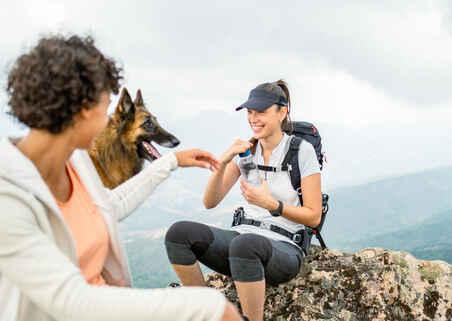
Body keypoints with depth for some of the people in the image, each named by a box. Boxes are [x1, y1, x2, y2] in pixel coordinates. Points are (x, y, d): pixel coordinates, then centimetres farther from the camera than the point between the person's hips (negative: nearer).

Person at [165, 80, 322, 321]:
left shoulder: (301, 150, -4)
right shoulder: (246, 150, 9)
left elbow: (314, 216, -4)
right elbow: (210, 202, 3)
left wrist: (270, 204, -19)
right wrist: (223, 161, -13)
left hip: (283, 249, -5)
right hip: (243, 235, 5)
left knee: (245, 245, -41)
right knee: (179, 233, -21)